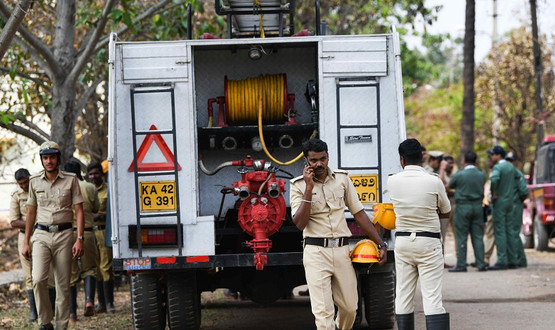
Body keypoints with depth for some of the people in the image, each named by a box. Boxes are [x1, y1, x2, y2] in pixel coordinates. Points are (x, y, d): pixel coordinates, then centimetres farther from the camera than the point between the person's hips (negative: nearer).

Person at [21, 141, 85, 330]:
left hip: (64, 235, -1)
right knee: (38, 279, -17)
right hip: (41, 236, 1)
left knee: (63, 285, 0)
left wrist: (79, 239, -8)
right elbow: (31, 213, 15)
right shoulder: (35, 182, 8)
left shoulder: (70, 180, 2)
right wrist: (26, 242, 11)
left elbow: (79, 211, 1)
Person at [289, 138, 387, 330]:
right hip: (316, 251, -3)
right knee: (323, 312, -10)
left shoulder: (342, 179, 9)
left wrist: (380, 244, 10)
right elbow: (300, 223, -11)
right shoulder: (298, 185, 0)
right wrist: (309, 189, -15)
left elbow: (359, 213, 13)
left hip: (342, 250, 3)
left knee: (349, 307, 8)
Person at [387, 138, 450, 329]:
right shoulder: (434, 182, -9)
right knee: (433, 298, -7)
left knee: (403, 296, 10)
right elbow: (445, 212, 5)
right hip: (428, 242, -3)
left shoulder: (392, 181, -3)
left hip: (402, 240, 3)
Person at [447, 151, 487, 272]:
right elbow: (482, 189, 11)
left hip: (463, 207, -4)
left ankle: (461, 265, 0)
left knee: (461, 237, 1)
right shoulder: (481, 175, 0)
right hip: (478, 207, 4)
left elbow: (450, 185, 4)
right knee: (478, 236, 7)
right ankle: (480, 264, 6)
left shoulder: (459, 175, -11)